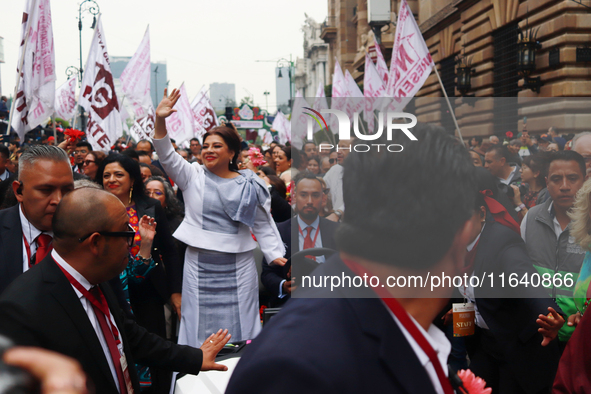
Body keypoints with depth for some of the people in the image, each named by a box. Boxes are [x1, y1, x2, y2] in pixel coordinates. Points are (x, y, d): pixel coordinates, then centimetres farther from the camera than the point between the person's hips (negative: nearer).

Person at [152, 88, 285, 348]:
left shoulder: (249, 185, 4)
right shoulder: (192, 176, 4)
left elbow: (263, 224, 8)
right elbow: (167, 155, -10)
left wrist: (276, 255, -2)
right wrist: (160, 121, -25)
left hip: (238, 266, 0)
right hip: (199, 264, 0)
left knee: (239, 325, 5)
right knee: (201, 325, 5)